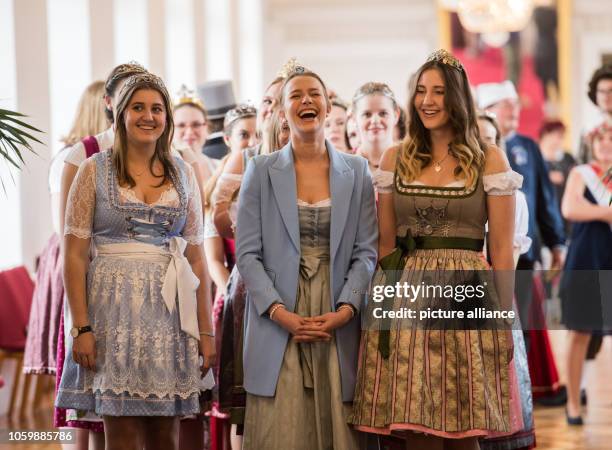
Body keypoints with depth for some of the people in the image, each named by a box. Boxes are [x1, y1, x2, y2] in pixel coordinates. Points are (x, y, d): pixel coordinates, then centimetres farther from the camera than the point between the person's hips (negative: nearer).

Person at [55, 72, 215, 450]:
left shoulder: (183, 174, 10)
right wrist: (81, 327, -10)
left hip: (170, 311, 3)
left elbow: (196, 257, 10)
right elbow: (74, 254, -2)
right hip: (115, 306, -3)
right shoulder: (95, 171, 1)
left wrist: (206, 330, 5)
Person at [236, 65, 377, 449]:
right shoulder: (262, 171, 4)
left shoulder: (356, 172, 8)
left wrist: (345, 310, -10)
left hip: (339, 328, 1)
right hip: (278, 325, -1)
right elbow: (248, 254, 0)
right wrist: (280, 313, -12)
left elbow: (366, 252, 4)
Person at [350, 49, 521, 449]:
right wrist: (380, 306, 8)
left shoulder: (489, 160, 2)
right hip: (406, 299, 2)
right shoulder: (396, 158, 9)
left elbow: (501, 248, 2)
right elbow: (385, 243, 13)